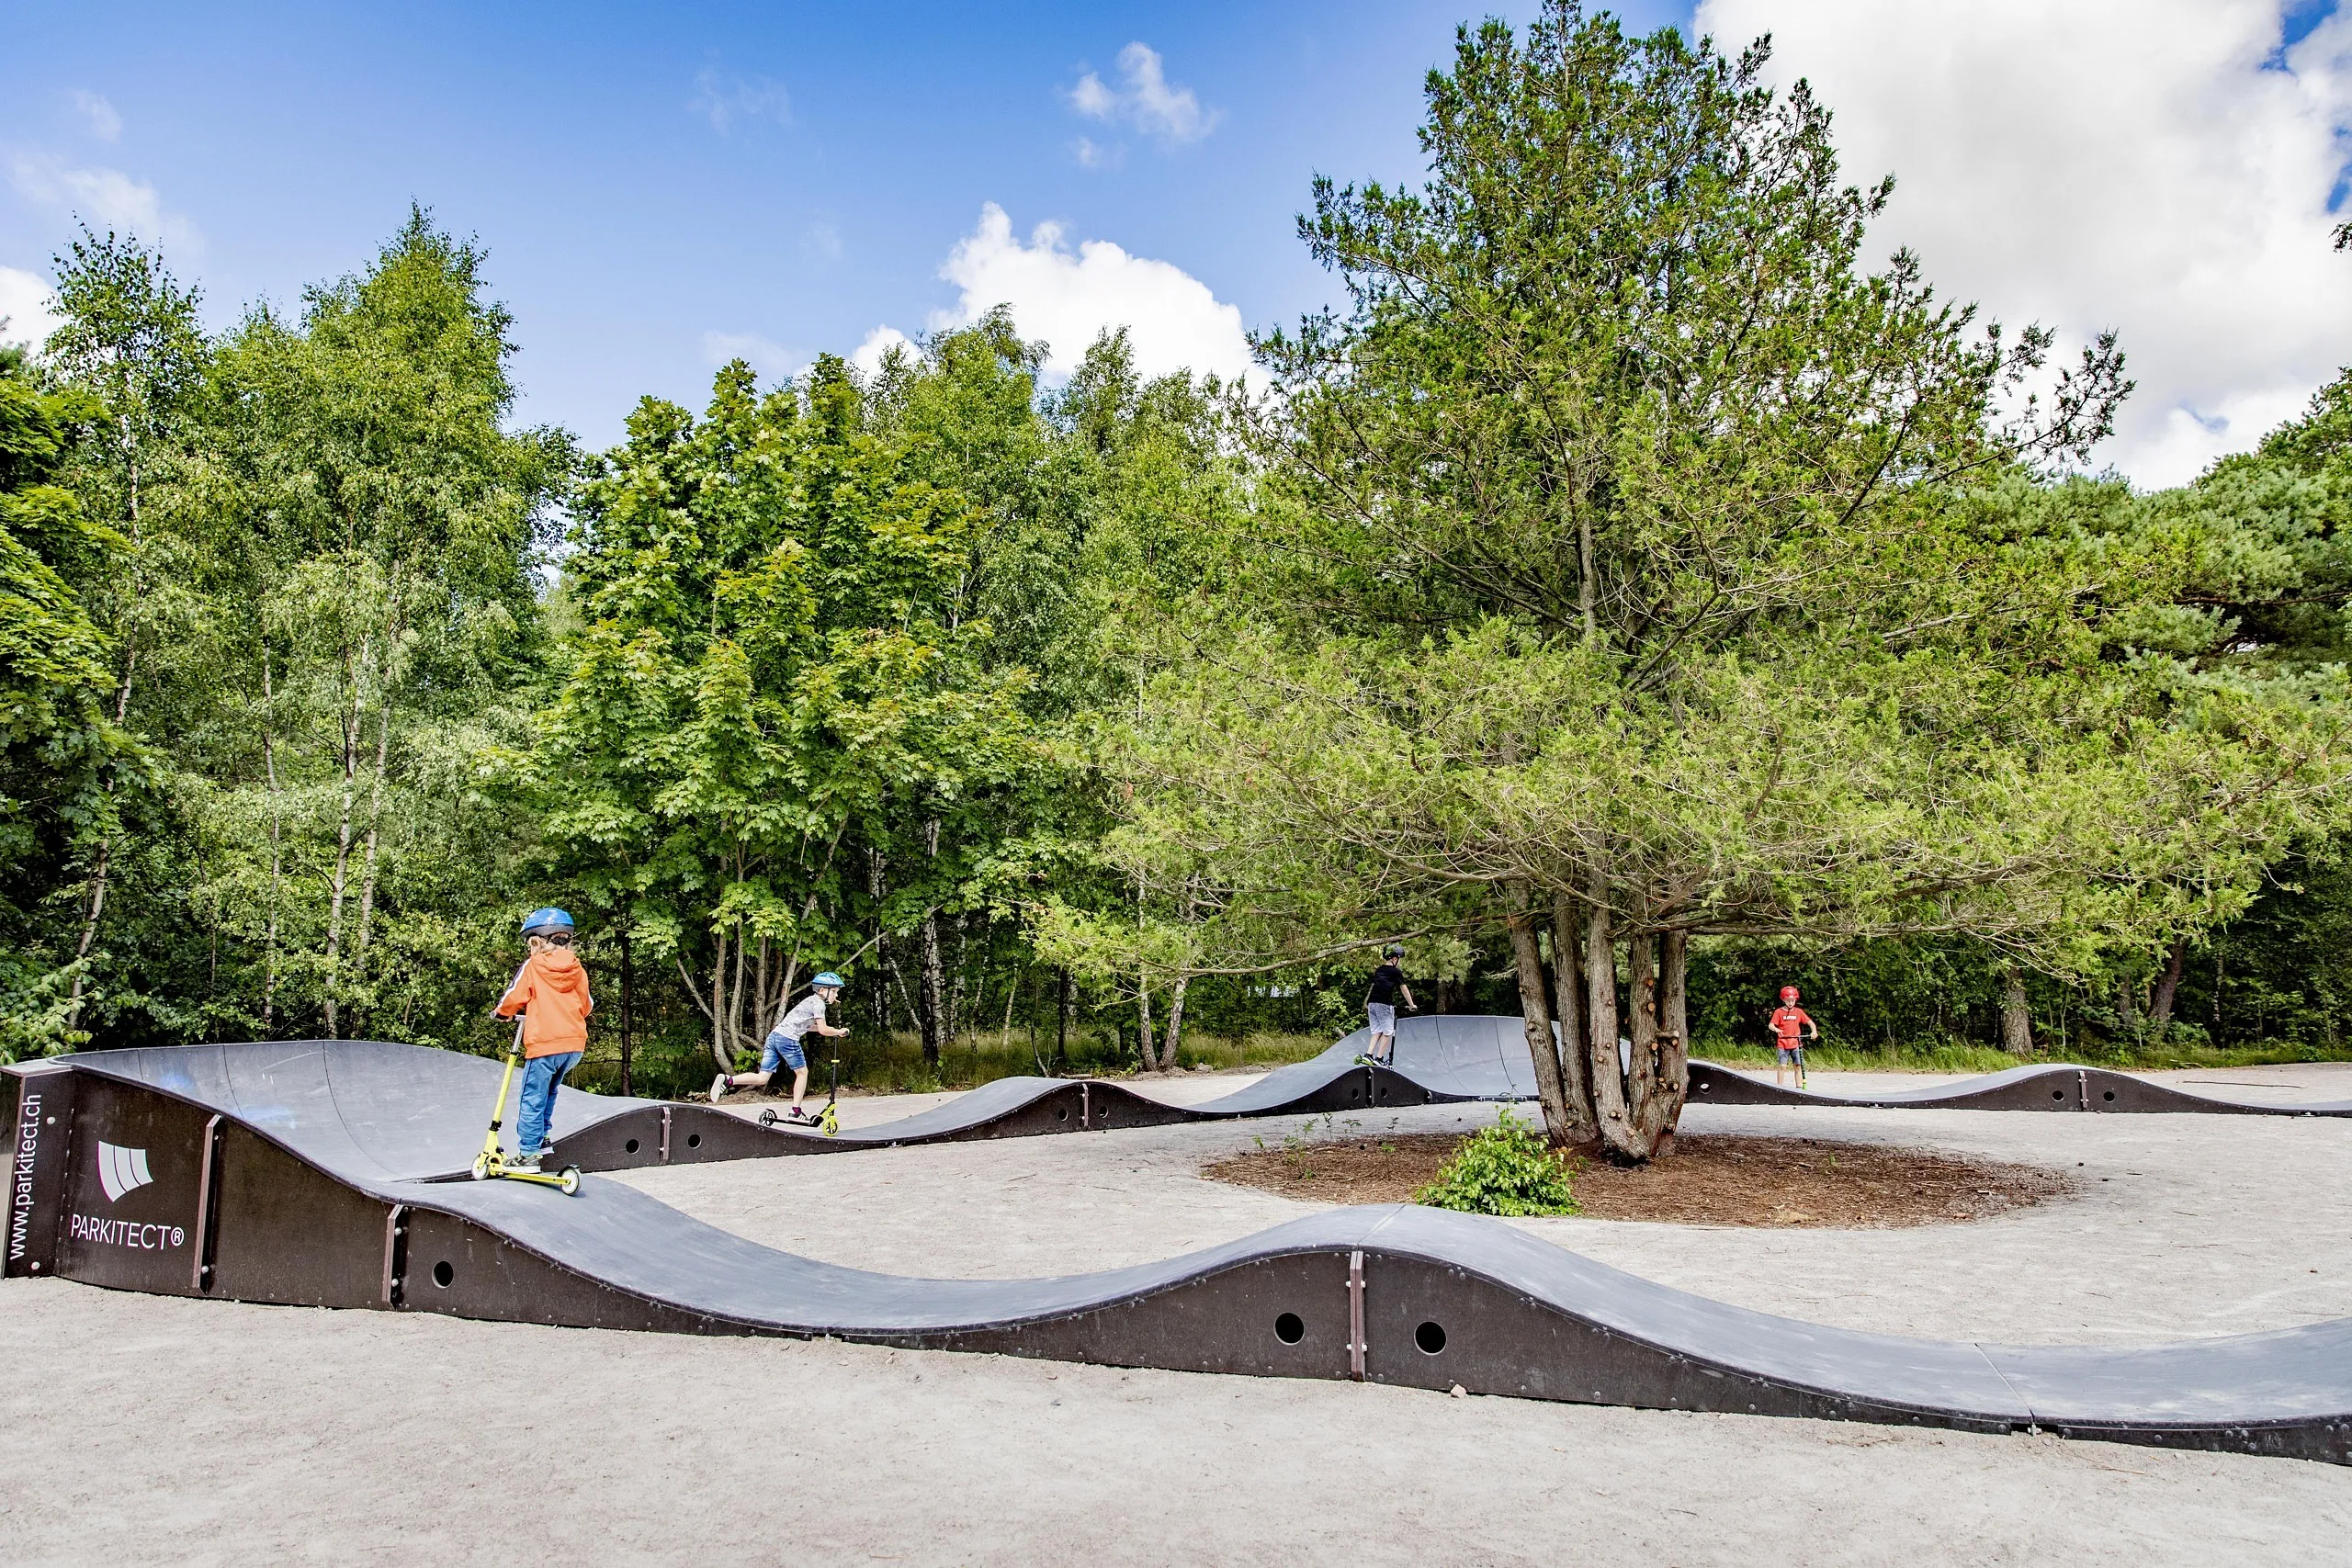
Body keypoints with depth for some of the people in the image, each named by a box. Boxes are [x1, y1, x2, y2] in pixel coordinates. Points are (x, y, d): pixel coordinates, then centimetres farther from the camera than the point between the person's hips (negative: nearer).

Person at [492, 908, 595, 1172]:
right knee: (548, 1091, 24)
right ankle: (541, 1137, 25)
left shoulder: (532, 966, -4)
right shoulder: (577, 969, 9)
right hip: (575, 1044, 5)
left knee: (533, 1098, 3)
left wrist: (503, 1012, 23)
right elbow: (587, 1005, 17)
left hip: (544, 1043, -5)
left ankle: (528, 1152, 5)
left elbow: (513, 998, 0)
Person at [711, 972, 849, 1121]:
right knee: (802, 1072, 10)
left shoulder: (809, 1000, 26)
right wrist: (839, 1032, 9)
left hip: (774, 1035, 8)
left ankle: (728, 1080, -15)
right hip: (788, 1039, -8)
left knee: (762, 1078, 2)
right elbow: (823, 1030, -8)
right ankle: (795, 1111, 13)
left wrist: (830, 1030, 28)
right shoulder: (818, 1003, -3)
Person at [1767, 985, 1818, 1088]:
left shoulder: (1799, 1012, 6)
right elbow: (1770, 1025, -8)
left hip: (1796, 1044, 2)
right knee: (1782, 1066, -5)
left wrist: (1814, 1031, -16)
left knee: (1798, 1066, 4)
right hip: (1783, 1044, -2)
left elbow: (1810, 1022, 3)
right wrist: (1776, 1029, -30)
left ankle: (1800, 1087, 10)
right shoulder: (1778, 1012, -1)